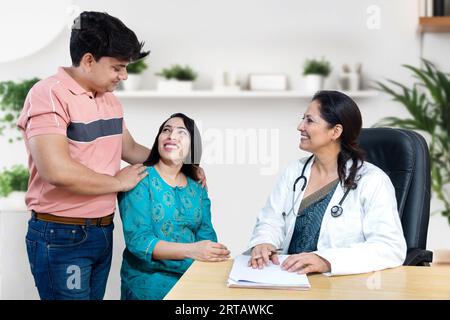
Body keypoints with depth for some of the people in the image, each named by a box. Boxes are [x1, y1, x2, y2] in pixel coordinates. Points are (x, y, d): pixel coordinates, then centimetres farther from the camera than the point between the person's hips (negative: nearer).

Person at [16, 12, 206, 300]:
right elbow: (57, 171, -27)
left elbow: (131, 150, 24)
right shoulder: (50, 94, -16)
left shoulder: (110, 100, 9)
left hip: (103, 231, 8)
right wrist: (119, 182, -14)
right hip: (61, 236, -7)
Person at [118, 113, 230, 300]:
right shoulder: (140, 179, -6)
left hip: (193, 276, 4)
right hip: (150, 278, -4)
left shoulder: (197, 188, 11)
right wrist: (191, 250, -27)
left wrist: (216, 253, -17)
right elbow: (137, 240, -15)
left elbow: (206, 234, 6)